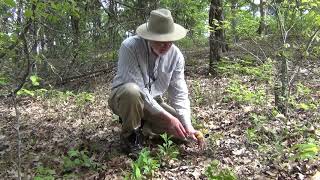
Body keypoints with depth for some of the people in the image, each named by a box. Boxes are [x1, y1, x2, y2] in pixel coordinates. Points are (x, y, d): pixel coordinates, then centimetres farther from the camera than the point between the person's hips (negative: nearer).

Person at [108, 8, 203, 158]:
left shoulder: (176, 55, -12)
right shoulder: (130, 47, -27)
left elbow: (179, 94, -11)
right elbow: (137, 89, -32)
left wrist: (188, 126, -23)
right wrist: (167, 117, -34)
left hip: (153, 102, 5)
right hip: (123, 97, -4)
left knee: (179, 123, -12)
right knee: (131, 91, -39)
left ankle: (140, 130, 7)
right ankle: (129, 136, -11)